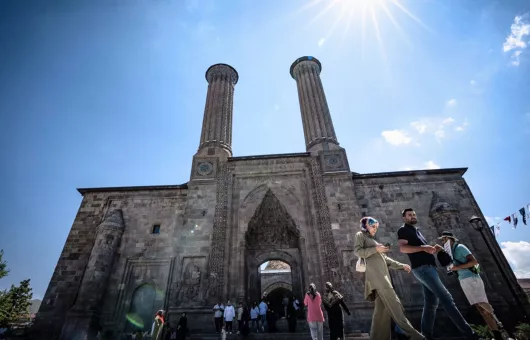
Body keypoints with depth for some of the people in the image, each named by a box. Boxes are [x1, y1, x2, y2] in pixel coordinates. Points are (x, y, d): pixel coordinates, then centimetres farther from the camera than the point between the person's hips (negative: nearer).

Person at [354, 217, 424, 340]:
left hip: (382, 273, 8)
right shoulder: (360, 235, 9)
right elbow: (357, 251, -7)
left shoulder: (373, 240, 32)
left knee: (382, 306, 1)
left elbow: (385, 259, 28)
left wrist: (401, 266, 19)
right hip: (374, 272, -8)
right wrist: (375, 249, -13)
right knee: (393, 302, -15)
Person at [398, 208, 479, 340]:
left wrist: (433, 249, 8)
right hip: (422, 267, -10)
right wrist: (423, 247, -23)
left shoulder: (416, 231, 27)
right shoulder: (403, 230, -2)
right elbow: (402, 248, -17)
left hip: (428, 267, 10)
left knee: (431, 303, 8)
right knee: (446, 298, -13)